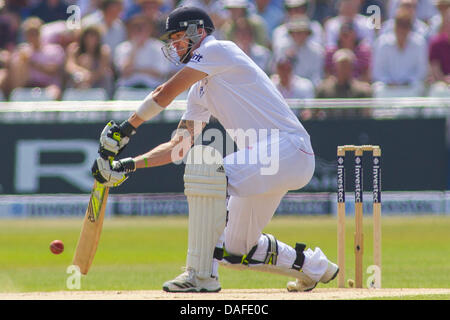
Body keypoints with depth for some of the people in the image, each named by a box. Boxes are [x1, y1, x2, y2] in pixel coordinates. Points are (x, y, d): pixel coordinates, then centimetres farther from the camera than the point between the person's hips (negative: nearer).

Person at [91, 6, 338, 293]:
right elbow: (179, 146, 19)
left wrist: (126, 129, 2)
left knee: (204, 164, -30)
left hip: (289, 148, -10)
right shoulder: (200, 91, 23)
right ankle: (313, 266, 34)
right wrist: (129, 165, 9)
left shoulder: (218, 49, -3)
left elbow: (166, 93, -7)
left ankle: (201, 273, -27)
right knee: (236, 251, 12)